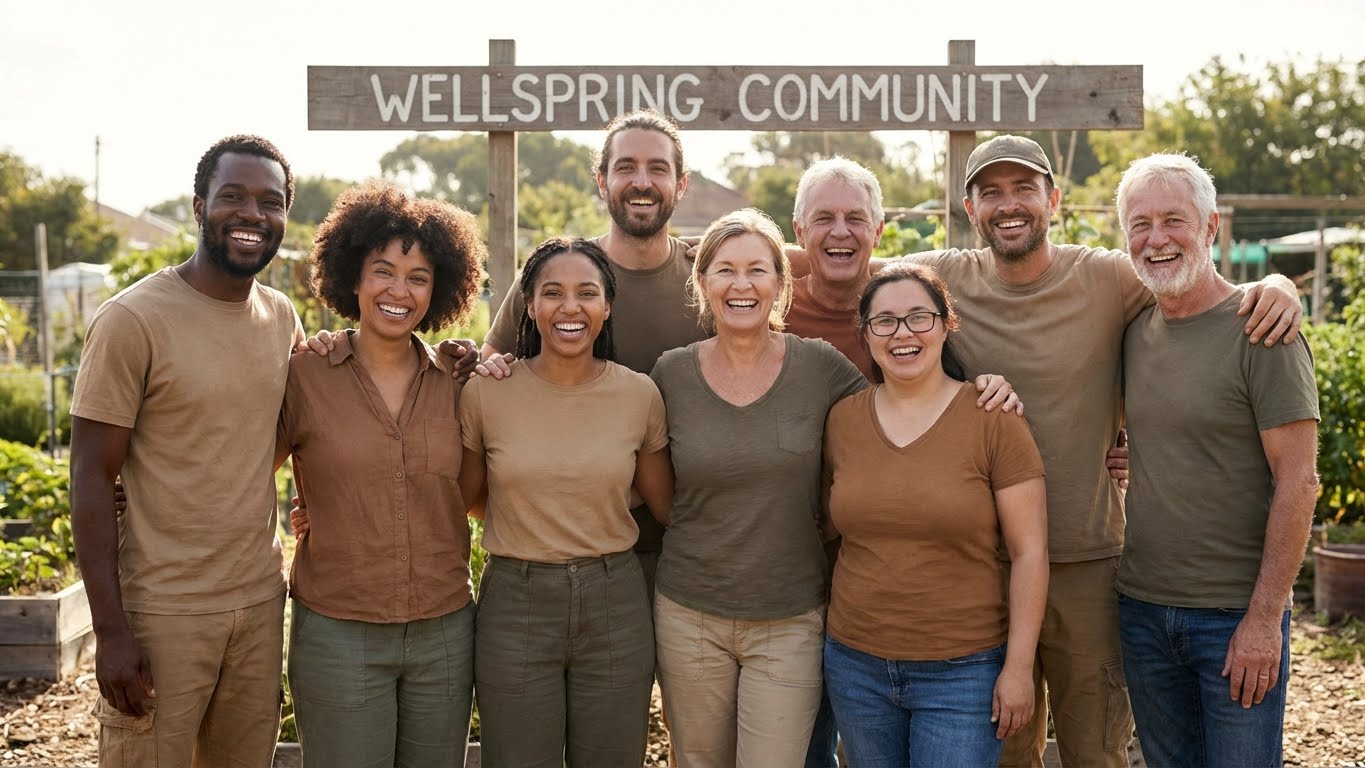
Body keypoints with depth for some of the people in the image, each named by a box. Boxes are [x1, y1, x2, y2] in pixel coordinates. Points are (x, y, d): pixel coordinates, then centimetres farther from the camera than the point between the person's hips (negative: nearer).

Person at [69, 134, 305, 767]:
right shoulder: (133, 320, -11)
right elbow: (92, 478, -10)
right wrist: (111, 631, -15)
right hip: (164, 612, -5)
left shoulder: (282, 317, 6)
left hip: (260, 600, 5)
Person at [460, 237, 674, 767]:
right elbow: (465, 498, 8)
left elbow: (668, 506, 9)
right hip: (516, 605, -1)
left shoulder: (640, 395, -3)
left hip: (616, 604, 1)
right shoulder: (486, 392, -6)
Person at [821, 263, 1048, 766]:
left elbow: (1029, 553, -8)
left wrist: (1018, 667, -10)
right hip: (855, 663, 4)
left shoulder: (993, 420, -9)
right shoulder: (842, 419, 2)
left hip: (964, 670, -3)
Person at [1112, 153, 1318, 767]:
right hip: (1141, 606, 5)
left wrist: (1264, 618, -16)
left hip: (1236, 616, -5)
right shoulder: (1134, 330, 6)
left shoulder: (1259, 333, -11)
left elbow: (1297, 482, -13)